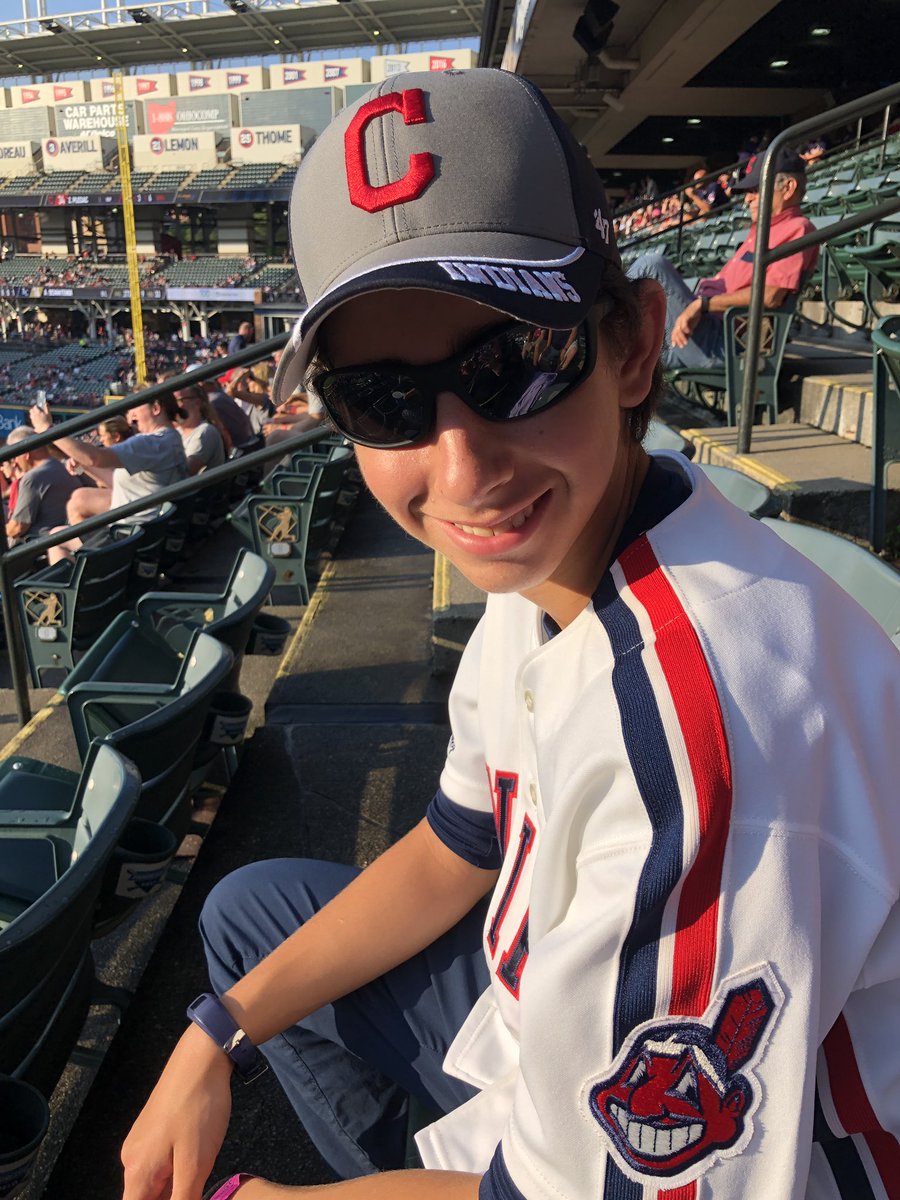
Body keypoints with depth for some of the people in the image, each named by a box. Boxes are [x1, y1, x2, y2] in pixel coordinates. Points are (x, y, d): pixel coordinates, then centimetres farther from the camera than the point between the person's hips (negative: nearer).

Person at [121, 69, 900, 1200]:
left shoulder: (694, 714, -38)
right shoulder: (548, 563, -9)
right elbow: (456, 852, 3)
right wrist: (217, 1039, 0)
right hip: (546, 1024, 7)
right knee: (252, 909, 15)